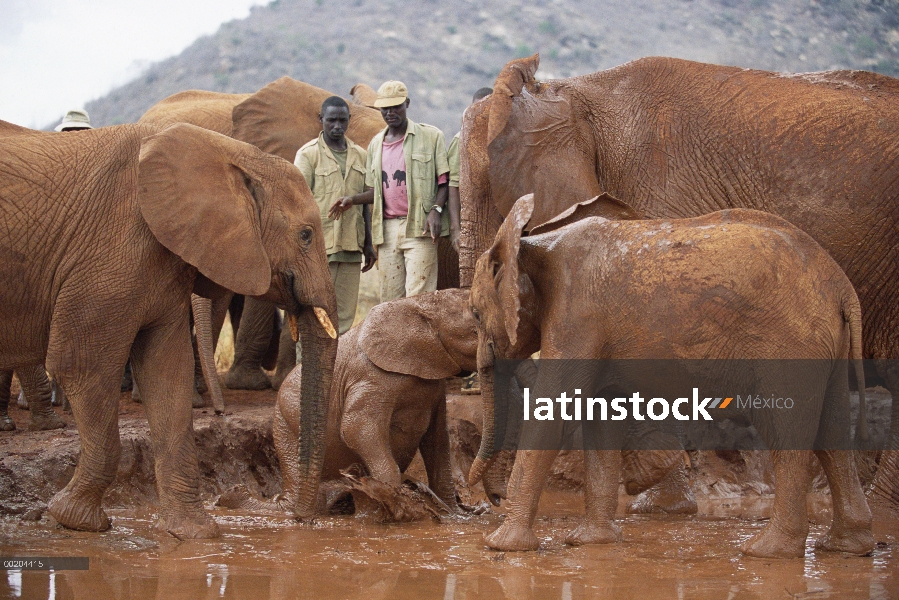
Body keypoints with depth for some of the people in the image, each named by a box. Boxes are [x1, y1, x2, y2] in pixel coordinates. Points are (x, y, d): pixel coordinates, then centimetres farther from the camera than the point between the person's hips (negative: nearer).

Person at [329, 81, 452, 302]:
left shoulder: (431, 136, 3)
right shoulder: (376, 144, 19)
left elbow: (444, 181, 1)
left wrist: (436, 209, -14)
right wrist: (353, 200, 5)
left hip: (419, 227, -5)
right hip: (387, 229, 5)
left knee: (417, 296, -12)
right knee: (390, 298, 1)